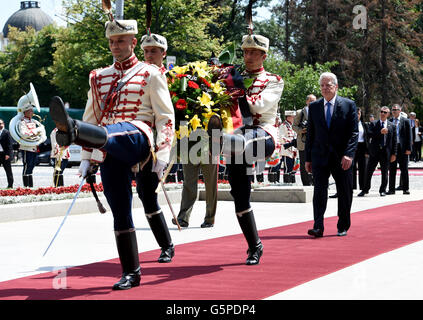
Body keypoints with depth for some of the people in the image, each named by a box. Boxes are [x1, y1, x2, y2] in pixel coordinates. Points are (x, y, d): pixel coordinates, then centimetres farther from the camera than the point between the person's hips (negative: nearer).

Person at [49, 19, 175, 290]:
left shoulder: (150, 74, 7)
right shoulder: (99, 78, 21)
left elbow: (166, 117, 2)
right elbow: (91, 118, 23)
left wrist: (162, 156, -7)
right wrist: (87, 159, 17)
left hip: (136, 139, -5)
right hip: (110, 154, 5)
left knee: (110, 135, -39)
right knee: (120, 211, 0)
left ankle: (71, 130, -71)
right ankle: (131, 273, 5)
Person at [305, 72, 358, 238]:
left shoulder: (349, 105, 1)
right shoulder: (314, 106, 9)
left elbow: (354, 132, -4)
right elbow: (310, 134, 12)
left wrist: (348, 154, -16)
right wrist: (308, 158, 8)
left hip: (341, 158, -1)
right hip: (320, 157, 1)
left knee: (344, 194, 7)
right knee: (319, 191, -9)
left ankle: (343, 227, 20)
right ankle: (318, 227, -13)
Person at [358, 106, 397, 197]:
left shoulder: (391, 126, 6)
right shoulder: (373, 124, 5)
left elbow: (394, 141, 5)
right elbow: (369, 134, -10)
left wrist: (393, 154, 0)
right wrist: (380, 132, -19)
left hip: (386, 152, 0)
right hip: (374, 151, 0)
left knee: (384, 172, 5)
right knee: (369, 171, 2)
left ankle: (383, 190, 16)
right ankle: (365, 190, 11)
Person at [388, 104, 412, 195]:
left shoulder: (405, 121, 2)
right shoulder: (389, 121, 8)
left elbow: (409, 136, 0)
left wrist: (408, 149, -7)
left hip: (402, 148, -2)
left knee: (404, 169, 3)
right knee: (392, 169, 4)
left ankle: (405, 189, 8)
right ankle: (391, 189, 8)